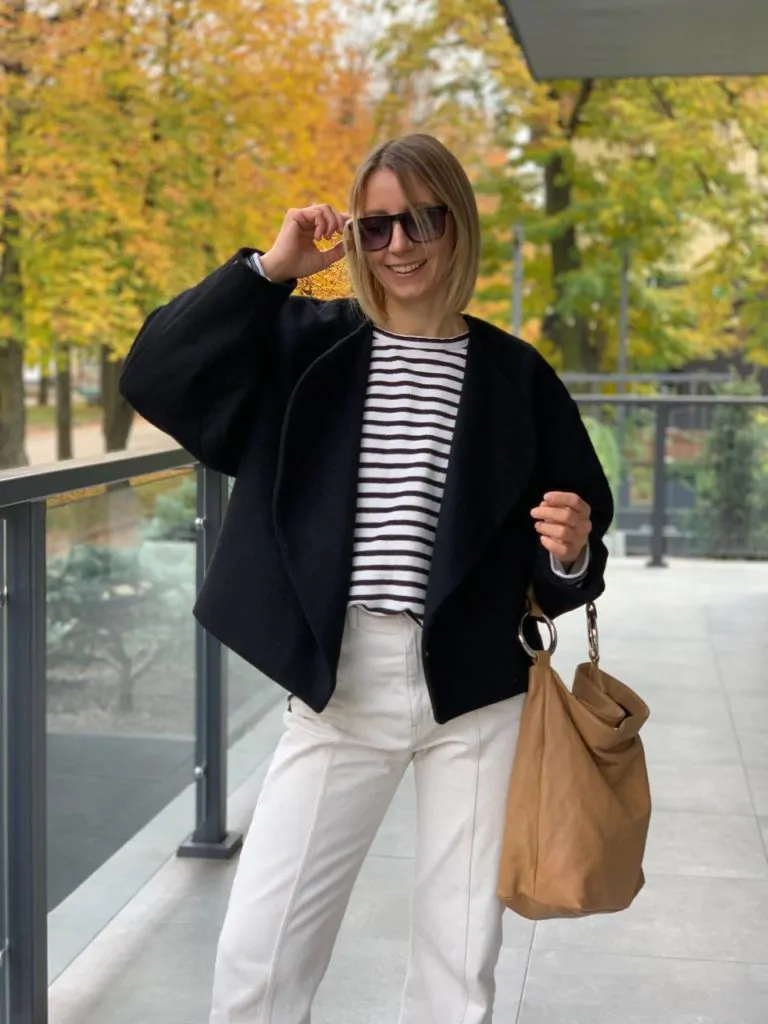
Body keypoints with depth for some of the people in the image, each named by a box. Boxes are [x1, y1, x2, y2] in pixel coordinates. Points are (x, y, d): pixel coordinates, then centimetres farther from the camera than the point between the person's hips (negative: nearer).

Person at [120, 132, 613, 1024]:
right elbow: (154, 376, -11)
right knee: (256, 950, 2)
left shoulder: (514, 375, 2)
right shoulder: (304, 347, 2)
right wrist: (268, 268, -13)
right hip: (336, 692, 0)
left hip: (475, 698, 0)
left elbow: (561, 568, 6)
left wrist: (571, 556, -17)